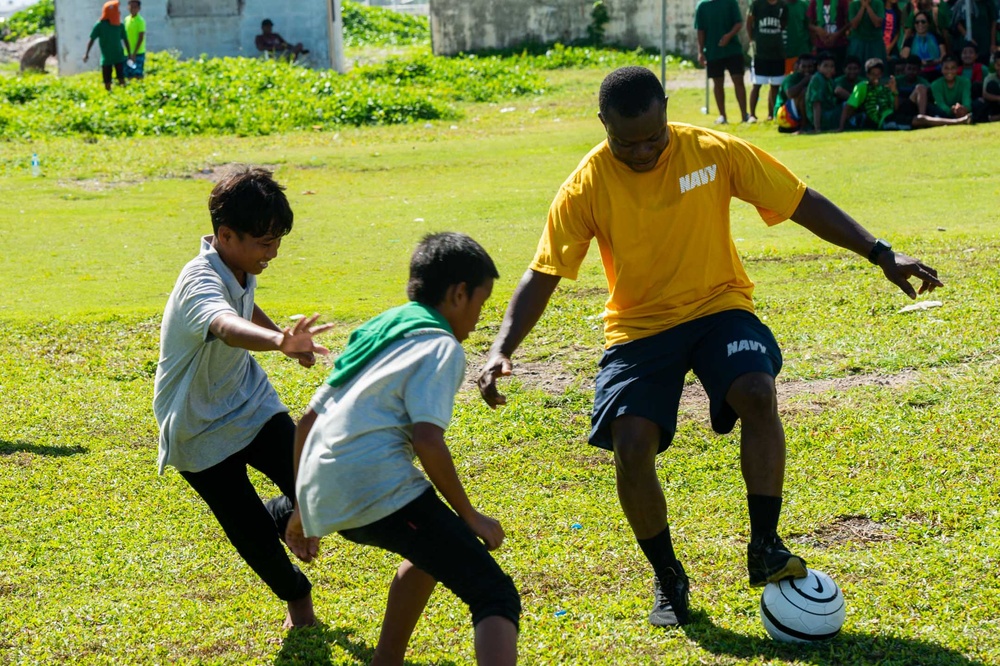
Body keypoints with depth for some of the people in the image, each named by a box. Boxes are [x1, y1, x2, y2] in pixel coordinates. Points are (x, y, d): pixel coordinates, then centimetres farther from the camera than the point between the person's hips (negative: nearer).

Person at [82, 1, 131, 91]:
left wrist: (129, 53, 10)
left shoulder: (120, 25, 1)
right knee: (107, 82, 4)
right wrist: (87, 54, -7)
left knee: (121, 80, -6)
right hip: (106, 58, -1)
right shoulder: (100, 25, -7)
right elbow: (92, 40, -3)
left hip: (119, 57, 1)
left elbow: (125, 39, 10)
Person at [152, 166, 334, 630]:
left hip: (252, 405, 7)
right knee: (256, 540, -3)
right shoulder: (201, 283, -32)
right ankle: (297, 596, 27)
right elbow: (226, 326, -58)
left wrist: (285, 338, 35)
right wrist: (278, 341, -78)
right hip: (202, 434, -6)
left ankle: (273, 518, 27)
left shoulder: (240, 266, -6)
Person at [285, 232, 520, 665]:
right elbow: (427, 439, -14)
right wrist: (469, 517, -5)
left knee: (432, 550, 36)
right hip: (377, 494, -9)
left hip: (322, 498, 9)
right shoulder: (440, 346, 1)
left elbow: (307, 421, 28)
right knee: (495, 597, -13)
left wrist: (303, 510, 34)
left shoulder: (378, 334, 26)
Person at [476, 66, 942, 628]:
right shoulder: (588, 186, -11)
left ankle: (765, 548, -16)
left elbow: (802, 203, -3)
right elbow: (543, 274, -7)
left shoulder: (714, 152, -11)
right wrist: (503, 348, -20)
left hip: (718, 307, 0)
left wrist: (882, 254, -7)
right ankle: (669, 580, 6)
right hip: (639, 325, 0)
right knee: (631, 446, -18)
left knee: (758, 394, -30)